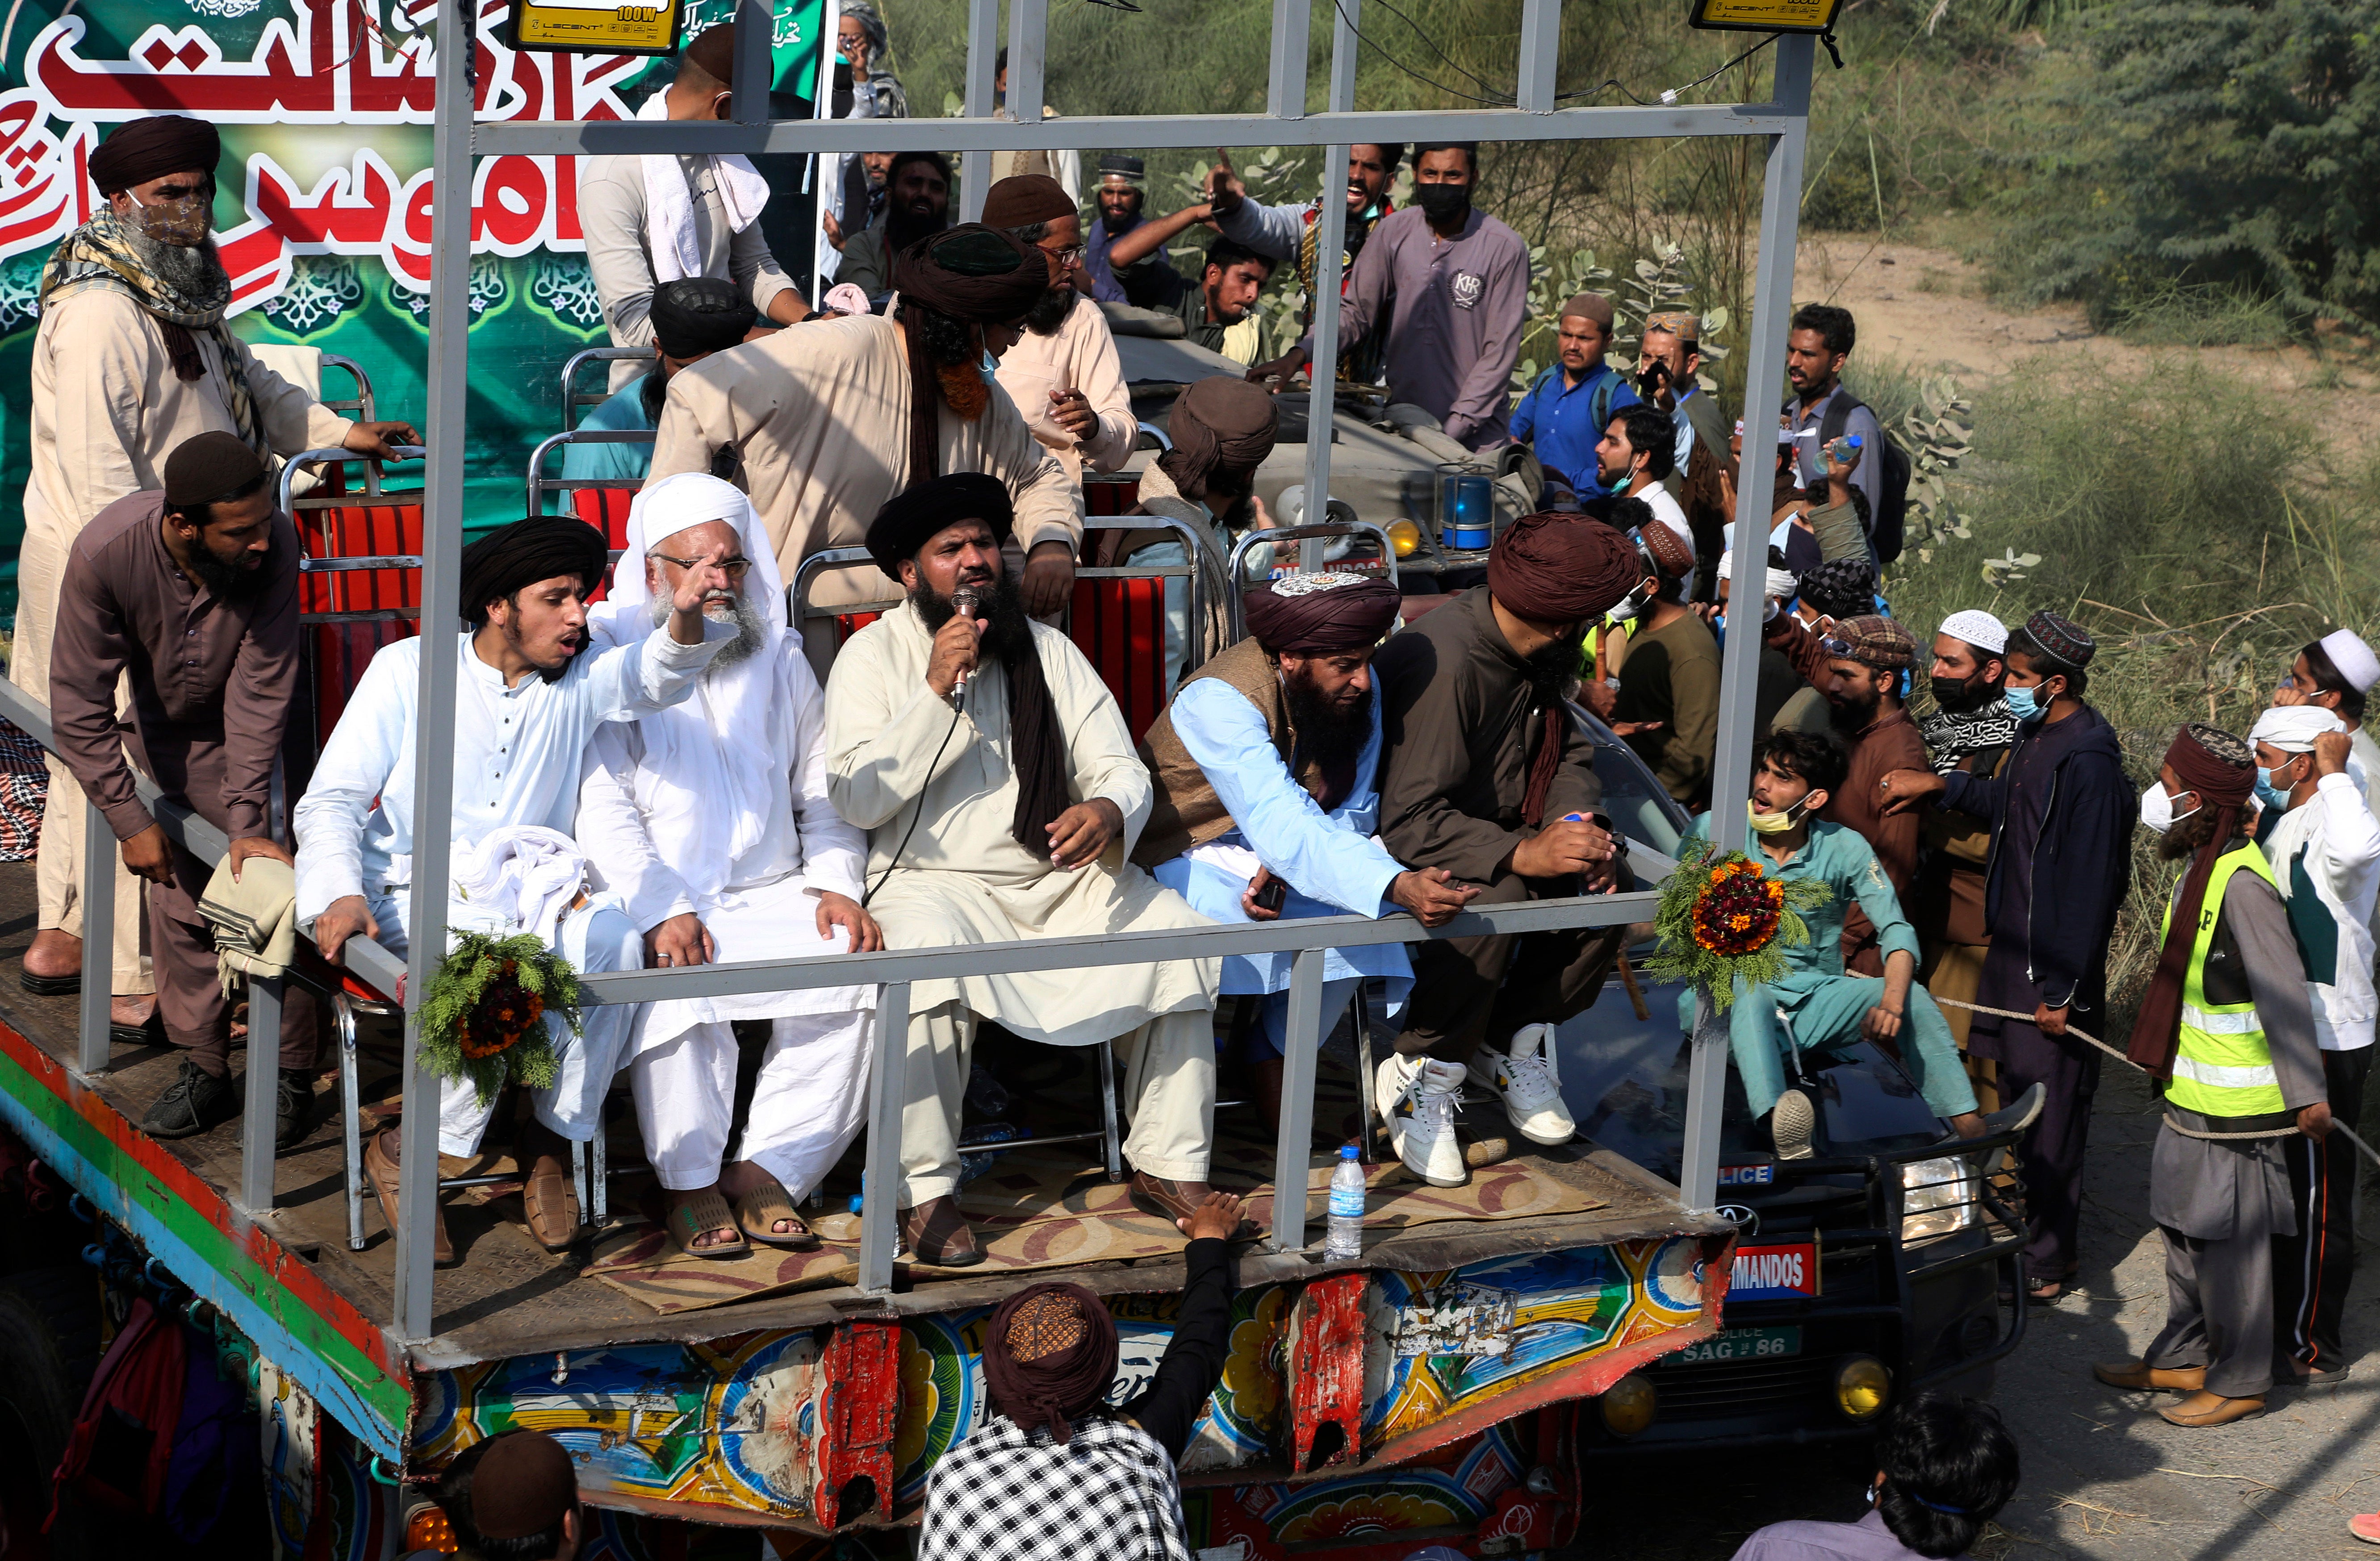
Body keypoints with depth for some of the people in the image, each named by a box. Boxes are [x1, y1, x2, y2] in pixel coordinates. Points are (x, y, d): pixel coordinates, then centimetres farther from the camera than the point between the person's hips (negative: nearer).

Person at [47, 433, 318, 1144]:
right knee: (177, 899, 4)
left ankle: (288, 1077, 3)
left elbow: (260, 691, -29)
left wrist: (247, 822, -32)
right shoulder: (106, 553, -33)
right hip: (165, 733, 1)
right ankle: (203, 1069, 19)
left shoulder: (273, 544, -34)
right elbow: (78, 703, -24)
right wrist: (130, 821, -23)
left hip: (258, 735, -1)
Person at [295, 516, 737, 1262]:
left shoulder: (581, 679, 11)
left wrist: (685, 616, -36)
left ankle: (553, 1141, -12)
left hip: (533, 894, 3)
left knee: (614, 937, -30)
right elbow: (330, 800, -1)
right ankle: (406, 1153, -17)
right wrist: (340, 892, -21)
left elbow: (656, 674, -12)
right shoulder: (408, 670, 3)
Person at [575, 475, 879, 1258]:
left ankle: (767, 1170, -15)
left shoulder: (781, 659, 18)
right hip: (655, 900, -4)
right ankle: (689, 1180, -14)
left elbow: (821, 790, 21)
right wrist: (662, 912, -19)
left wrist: (836, 885, 2)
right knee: (676, 987, -35)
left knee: (855, 972, -25)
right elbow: (601, 804, -7)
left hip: (774, 894, 4)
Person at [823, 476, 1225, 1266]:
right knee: (929, 948, -38)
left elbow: (1121, 767, 7)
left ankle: (1168, 1167, -8)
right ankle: (928, 1193, -29)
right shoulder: (874, 655, 1)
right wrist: (937, 691, -19)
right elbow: (858, 799, -12)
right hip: (931, 880, -4)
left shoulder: (1048, 650, 13)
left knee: (1177, 928, -19)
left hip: (1055, 876, 4)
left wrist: (1110, 810, -19)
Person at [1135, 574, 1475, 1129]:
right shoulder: (1220, 700, -31)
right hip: (1188, 855, -6)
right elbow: (1283, 827, -42)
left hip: (1273, 851, 6)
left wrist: (1282, 865, -29)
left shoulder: (1358, 691, -11)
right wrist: (1397, 887, -56)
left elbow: (1355, 810, -7)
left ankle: (1273, 1055, 0)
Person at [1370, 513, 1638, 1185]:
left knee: (1606, 878, -15)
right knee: (1498, 895, -36)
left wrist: (1579, 822, -17)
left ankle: (1513, 1043, 2)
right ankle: (1422, 1077, -18)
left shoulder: (1541, 651, -3)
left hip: (1497, 830, 8)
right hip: (1398, 850, -8)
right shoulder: (1446, 663, -30)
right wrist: (1523, 853, -42)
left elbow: (1568, 752, 5)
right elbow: (1411, 820, -33)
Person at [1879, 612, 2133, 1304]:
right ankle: (2026, 1234, 28)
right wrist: (1942, 785, 16)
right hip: (2010, 953, 9)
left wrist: (2065, 989, -19)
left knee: (2049, 1121, 0)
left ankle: (2047, 1265, 9)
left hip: (2055, 967, -9)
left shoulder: (2088, 766, -21)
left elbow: (2090, 884, -21)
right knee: (2014, 1100, 16)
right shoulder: (2035, 737, 8)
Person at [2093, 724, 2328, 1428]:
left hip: (2237, 1104, -10)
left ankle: (2241, 1379, 9)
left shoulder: (2242, 882, -22)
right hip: (2192, 1093, 10)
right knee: (2185, 1224, 17)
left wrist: (2306, 1095, -21)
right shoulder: (2203, 868, 9)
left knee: (2229, 1236, -1)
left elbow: (2284, 994, -22)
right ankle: (2185, 1356, 29)